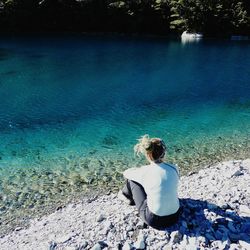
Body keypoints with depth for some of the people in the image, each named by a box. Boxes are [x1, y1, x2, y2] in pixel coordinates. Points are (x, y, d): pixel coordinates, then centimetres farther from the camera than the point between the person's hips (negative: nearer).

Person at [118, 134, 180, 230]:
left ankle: (127, 195, 41)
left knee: (131, 177, 10)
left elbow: (126, 173, 2)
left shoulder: (144, 172, -19)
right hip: (175, 217, 4)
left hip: (154, 220, -4)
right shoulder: (174, 168, -9)